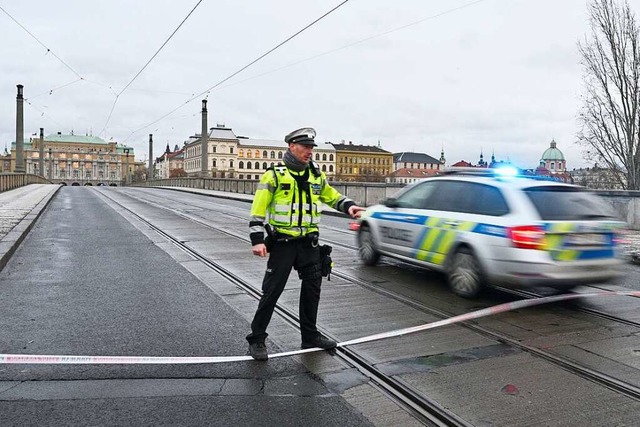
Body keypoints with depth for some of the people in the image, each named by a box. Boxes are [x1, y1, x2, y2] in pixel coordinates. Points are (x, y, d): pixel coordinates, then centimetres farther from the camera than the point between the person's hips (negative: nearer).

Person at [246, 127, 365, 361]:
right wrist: (257, 240, -16)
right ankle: (256, 339, 11)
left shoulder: (316, 174, 8)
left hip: (309, 242, 5)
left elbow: (332, 196, 20)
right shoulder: (274, 174, -8)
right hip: (282, 242, -5)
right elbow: (258, 209, -9)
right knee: (272, 291, -3)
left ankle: (310, 336, 27)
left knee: (312, 288, 11)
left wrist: (349, 206, 0)